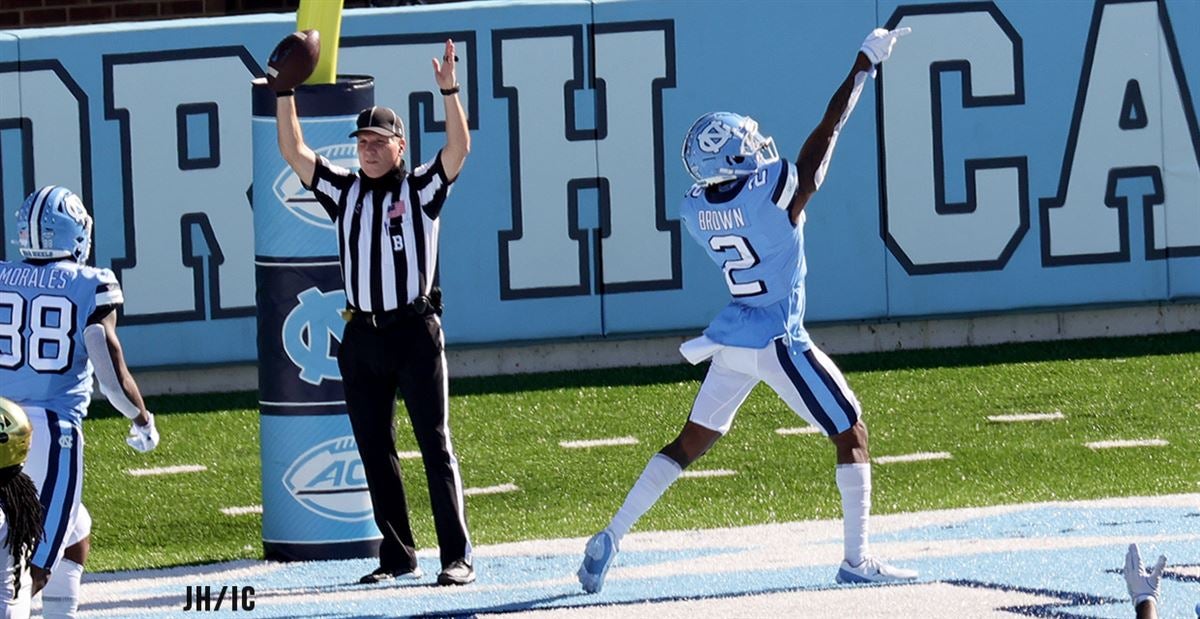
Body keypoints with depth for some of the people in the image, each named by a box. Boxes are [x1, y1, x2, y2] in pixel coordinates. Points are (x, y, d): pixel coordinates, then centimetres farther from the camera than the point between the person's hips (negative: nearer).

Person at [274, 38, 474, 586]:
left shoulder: (421, 188, 0)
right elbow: (294, 153, 8)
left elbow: (458, 148, -13)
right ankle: (398, 556, 16)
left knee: (435, 445, -5)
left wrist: (449, 91, -24)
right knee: (374, 451, 8)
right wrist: (285, 95, -1)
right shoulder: (345, 191, 11)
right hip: (361, 336, 5)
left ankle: (457, 557, -6)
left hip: (414, 331, -5)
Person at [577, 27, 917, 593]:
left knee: (690, 442, 17)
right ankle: (856, 560, 2)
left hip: (729, 342, 6)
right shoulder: (776, 192, -17)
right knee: (851, 434, 5)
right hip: (778, 344, -6)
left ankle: (612, 537, 10)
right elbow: (829, 129, -9)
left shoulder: (694, 209, -2)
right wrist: (865, 63, 0)